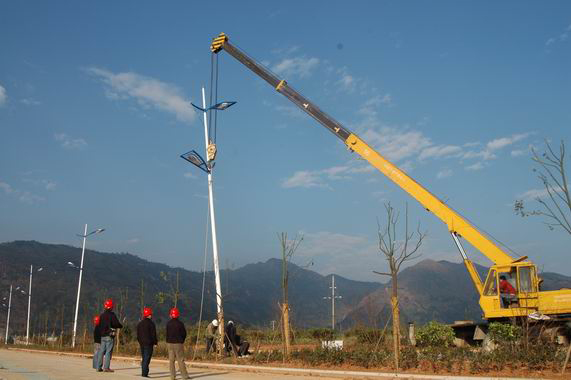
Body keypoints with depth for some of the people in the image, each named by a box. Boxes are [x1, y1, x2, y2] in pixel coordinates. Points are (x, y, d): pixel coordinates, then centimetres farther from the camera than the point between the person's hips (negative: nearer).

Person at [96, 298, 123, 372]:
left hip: (103, 336, 6)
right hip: (109, 336, -6)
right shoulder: (112, 314, -9)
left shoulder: (102, 315, 10)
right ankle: (106, 367, -9)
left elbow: (99, 325, 13)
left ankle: (99, 367, 11)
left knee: (101, 351, 9)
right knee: (108, 351, -5)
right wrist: (121, 326, 7)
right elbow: (116, 324, -13)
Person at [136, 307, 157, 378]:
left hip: (142, 343, 7)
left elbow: (138, 334, 16)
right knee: (147, 359, -6)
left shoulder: (140, 324, 11)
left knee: (143, 358, 16)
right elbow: (153, 334, -10)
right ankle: (144, 373, -9)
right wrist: (155, 343, -2)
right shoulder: (151, 324, -11)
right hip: (149, 344, -7)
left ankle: (144, 372, 19)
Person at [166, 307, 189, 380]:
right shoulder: (180, 323, -7)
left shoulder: (168, 323, -3)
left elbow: (166, 334, 0)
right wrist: (182, 341, 13)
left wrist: (168, 342, 11)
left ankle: (172, 376, 6)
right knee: (180, 360, 2)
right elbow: (184, 334, -1)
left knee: (171, 360, 7)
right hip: (178, 343, -2)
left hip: (170, 343, 2)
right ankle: (184, 375, 1)